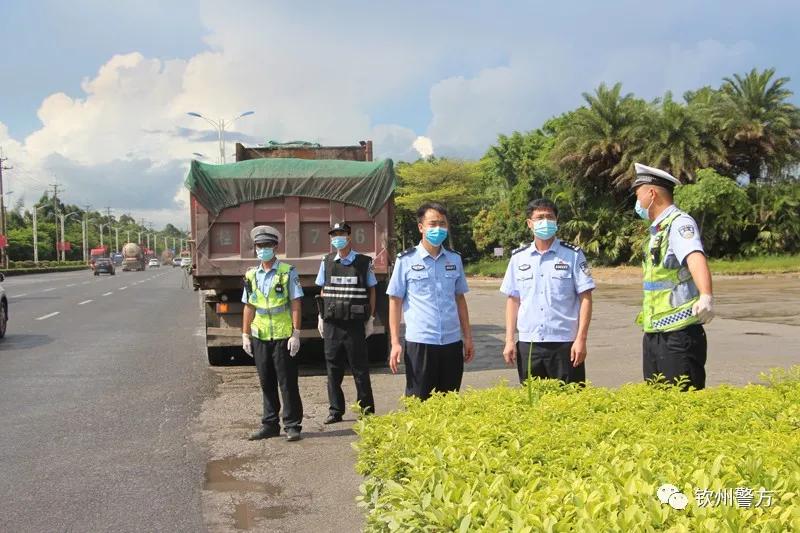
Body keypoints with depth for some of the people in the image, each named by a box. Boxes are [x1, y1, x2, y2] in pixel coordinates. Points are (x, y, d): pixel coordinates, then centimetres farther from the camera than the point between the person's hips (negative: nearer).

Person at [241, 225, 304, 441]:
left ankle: (292, 426, 10)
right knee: (266, 383, 12)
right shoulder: (251, 275, 9)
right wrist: (245, 335, 8)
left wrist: (296, 334, -12)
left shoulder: (288, 272, -5)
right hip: (260, 337, 5)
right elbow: (249, 307, 12)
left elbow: (295, 304, -7)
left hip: (283, 336, -5)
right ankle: (270, 425, 22)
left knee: (287, 383, 0)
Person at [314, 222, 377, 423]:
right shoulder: (327, 262, 8)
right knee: (333, 368, 7)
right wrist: (321, 318, 9)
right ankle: (335, 410, 17)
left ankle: (367, 410, 14)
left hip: (355, 324, -3)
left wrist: (370, 319, 1)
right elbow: (324, 291, 14)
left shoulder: (364, 262, 0)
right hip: (331, 324, 3)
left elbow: (371, 291, 5)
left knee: (360, 368, 3)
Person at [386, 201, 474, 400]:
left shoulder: (455, 259, 9)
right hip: (419, 342, -3)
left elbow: (460, 298, 15)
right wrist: (395, 342, -5)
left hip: (452, 342, 4)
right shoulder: (406, 260, -2)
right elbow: (395, 301, 0)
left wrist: (467, 337, 12)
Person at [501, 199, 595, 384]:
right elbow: (513, 300, 10)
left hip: (565, 344, -2)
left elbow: (585, 298, -2)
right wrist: (509, 341, 5)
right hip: (528, 344, 3)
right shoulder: (519, 257, 8)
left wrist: (581, 339, -9)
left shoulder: (573, 255, 0)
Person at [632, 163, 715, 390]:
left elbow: (695, 258, -32)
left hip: (679, 334, -9)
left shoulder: (679, 223, -13)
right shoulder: (657, 230, 14)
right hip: (653, 335, 9)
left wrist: (706, 296, -50)